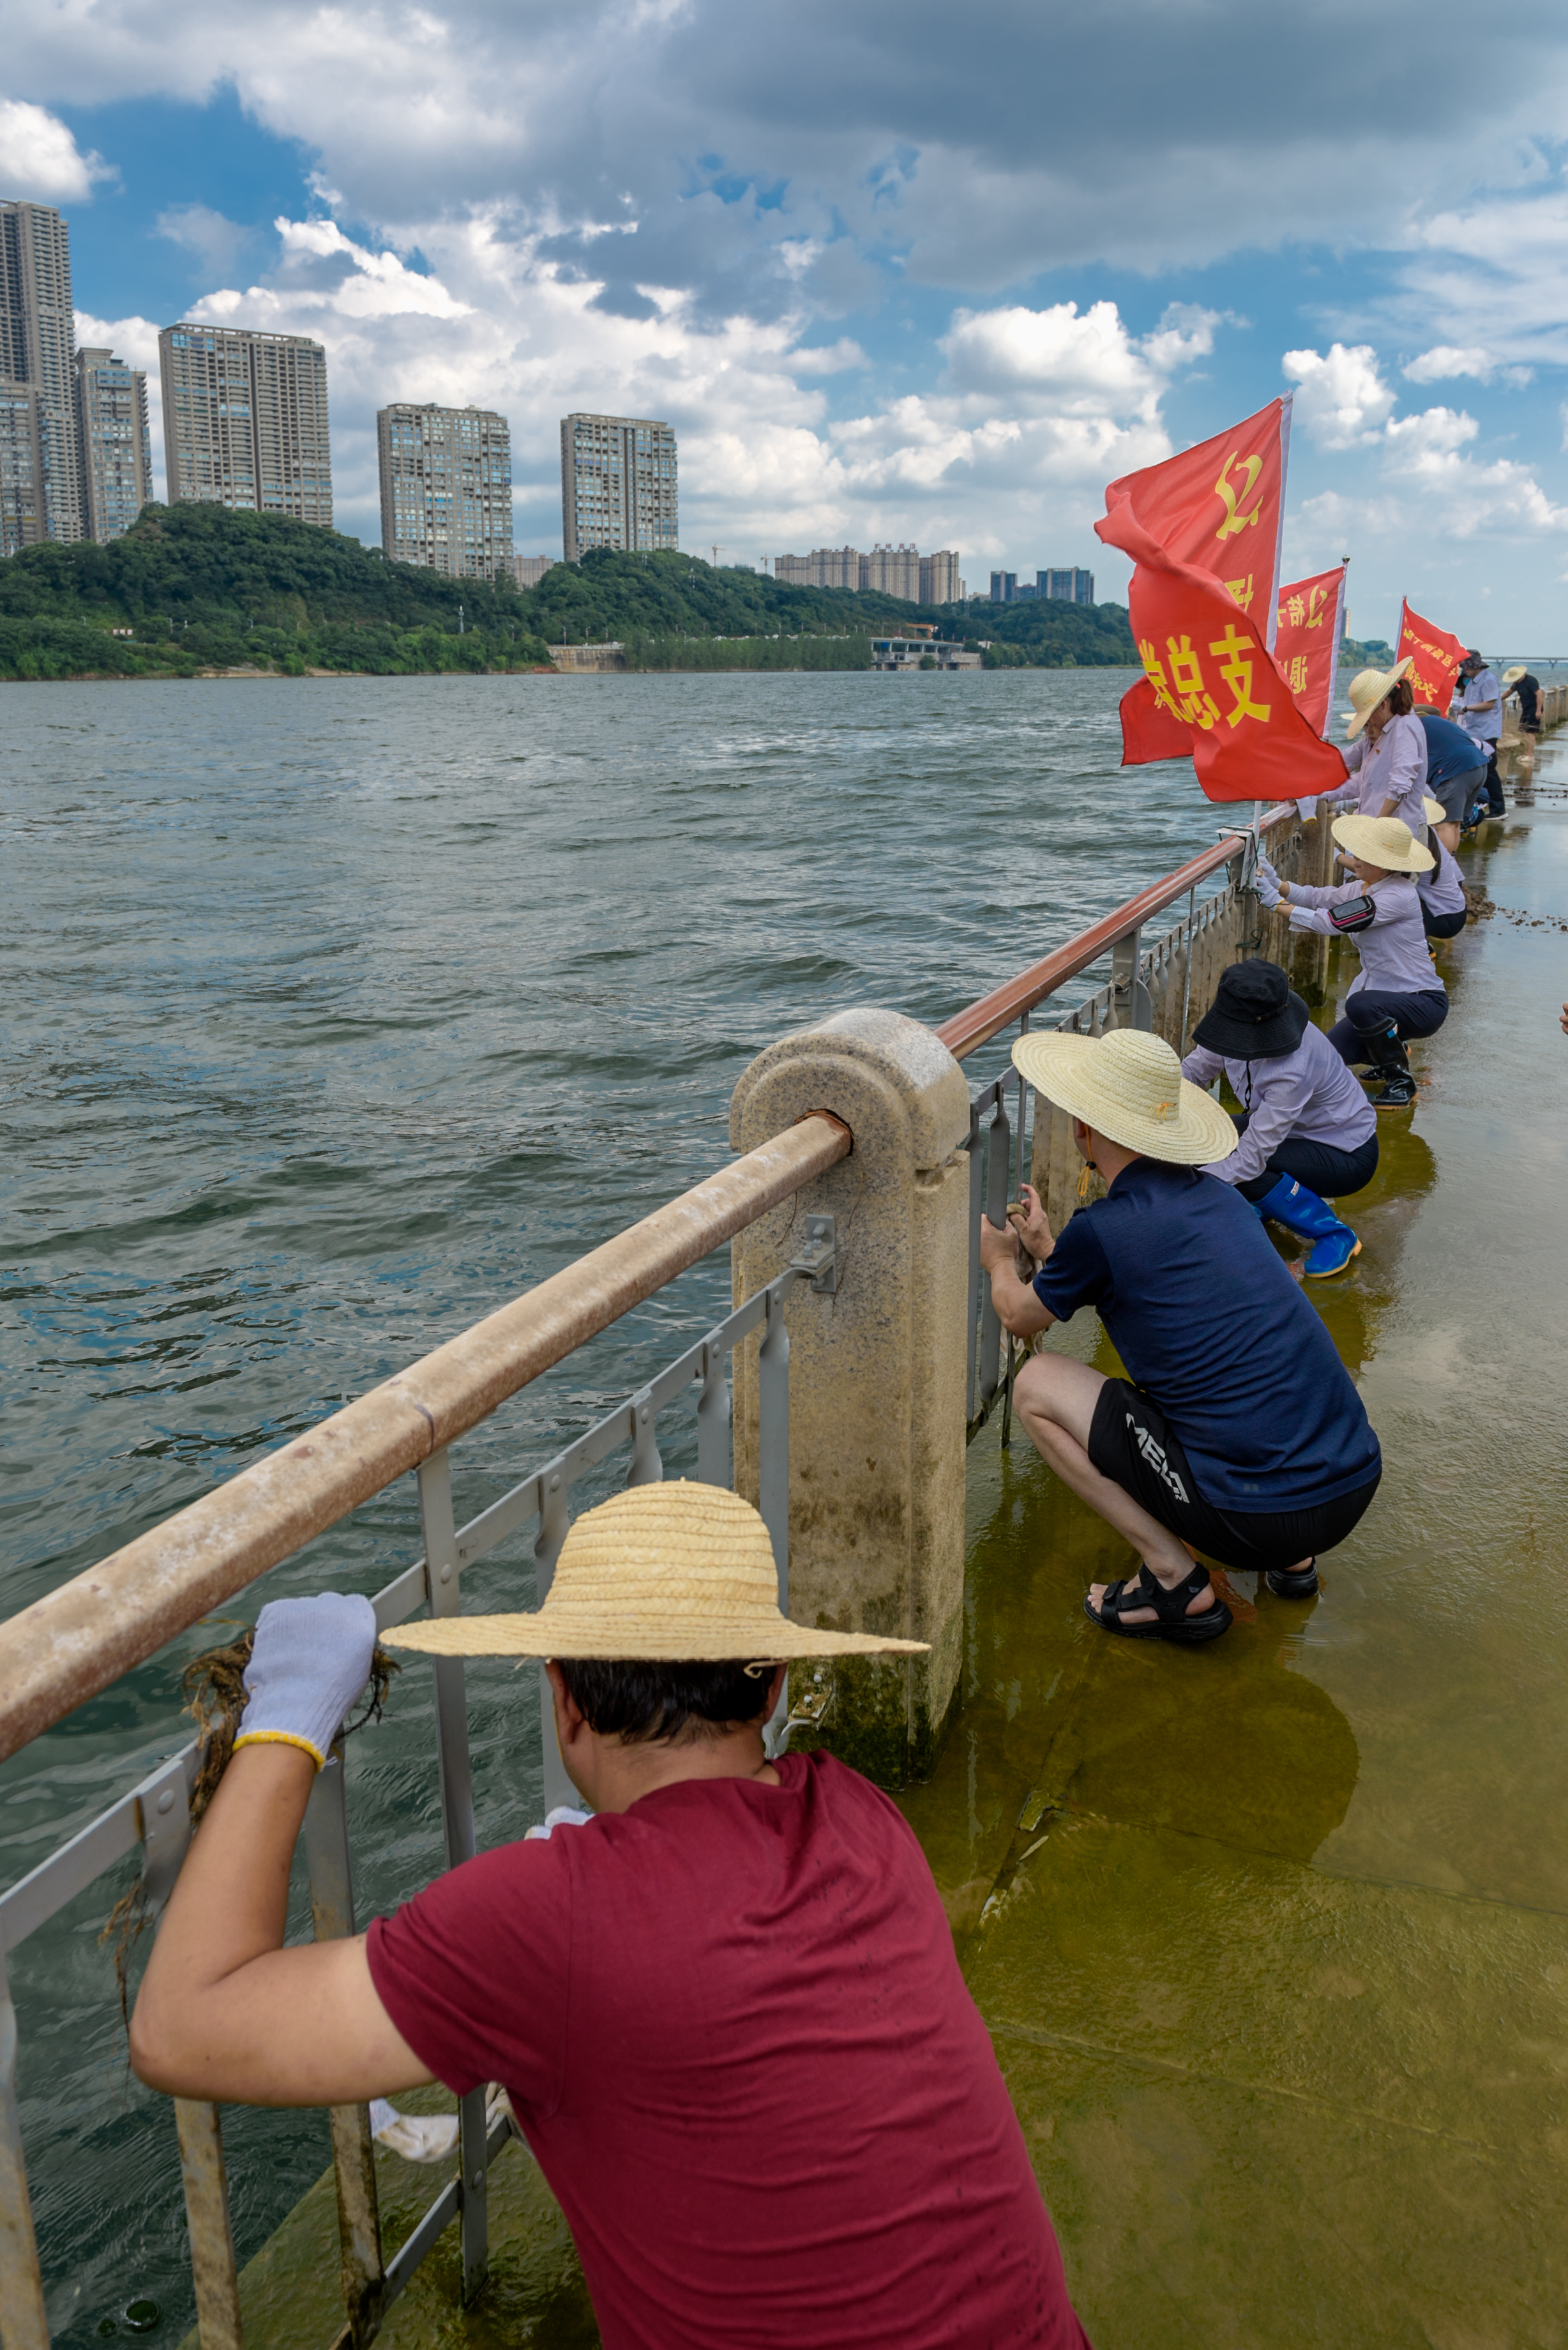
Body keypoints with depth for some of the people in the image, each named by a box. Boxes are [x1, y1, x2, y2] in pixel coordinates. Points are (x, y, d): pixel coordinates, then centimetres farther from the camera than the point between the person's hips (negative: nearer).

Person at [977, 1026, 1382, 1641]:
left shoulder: (1102, 1230, -10)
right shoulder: (1220, 1198, 10)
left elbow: (1018, 1318, 12)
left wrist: (999, 1261, 33)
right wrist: (1048, 1249, 40)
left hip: (1259, 1516, -7)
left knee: (1036, 1386, 5)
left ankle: (1175, 1579, 2)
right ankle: (1290, 1559, 25)